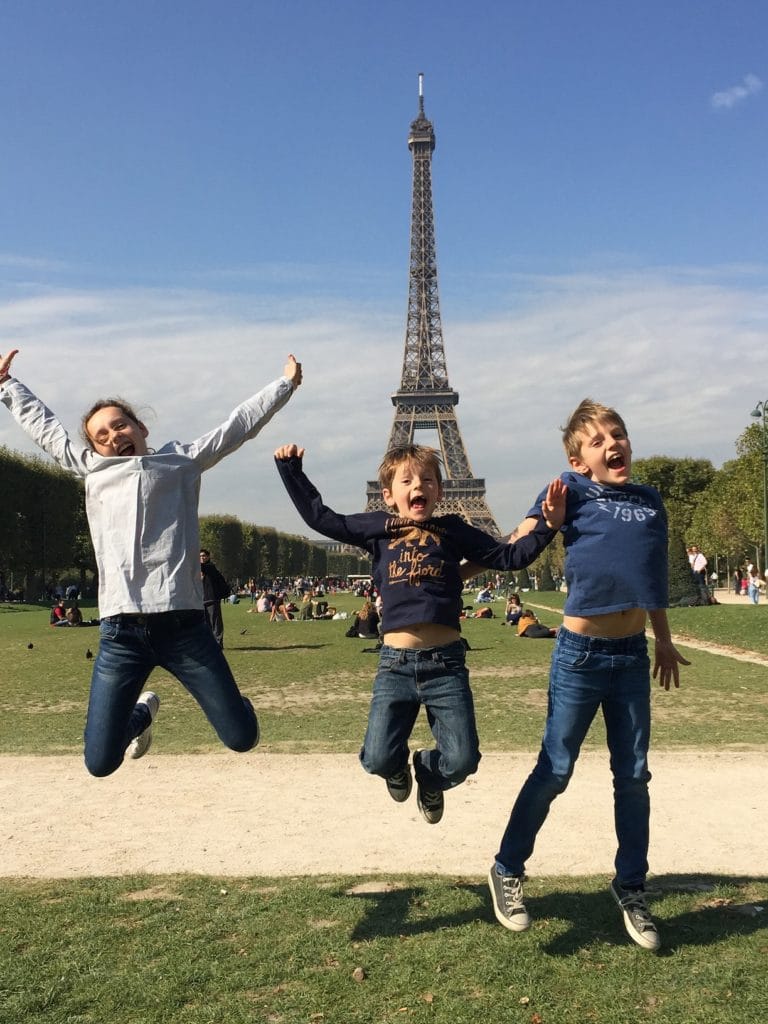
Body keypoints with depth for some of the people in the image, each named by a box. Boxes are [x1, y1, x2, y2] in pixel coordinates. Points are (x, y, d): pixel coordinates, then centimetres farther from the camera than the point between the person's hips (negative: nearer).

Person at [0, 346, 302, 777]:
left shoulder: (183, 459, 14)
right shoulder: (91, 467, 20)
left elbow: (241, 423, 19)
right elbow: (43, 425, 35)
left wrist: (286, 384, 23)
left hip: (183, 625, -2)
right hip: (120, 632, 2)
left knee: (243, 738, -1)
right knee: (101, 762, 0)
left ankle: (234, 703, 37)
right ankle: (143, 712, 35)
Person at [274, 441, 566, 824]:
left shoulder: (453, 530, 8)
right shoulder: (377, 528, 8)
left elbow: (510, 556, 9)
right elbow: (319, 517, 12)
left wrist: (547, 525, -3)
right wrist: (291, 469, 10)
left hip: (446, 662, 0)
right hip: (395, 664, 0)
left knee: (461, 760, -5)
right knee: (378, 759, -9)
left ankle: (428, 776, 33)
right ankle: (399, 768, 31)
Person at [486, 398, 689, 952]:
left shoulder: (651, 500, 9)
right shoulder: (573, 491, -6)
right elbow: (516, 547, -8)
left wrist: (665, 641, 23)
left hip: (633, 654, 5)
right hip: (581, 653, -5)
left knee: (633, 776, 13)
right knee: (555, 771, 4)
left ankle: (631, 888, 30)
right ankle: (507, 871, 23)